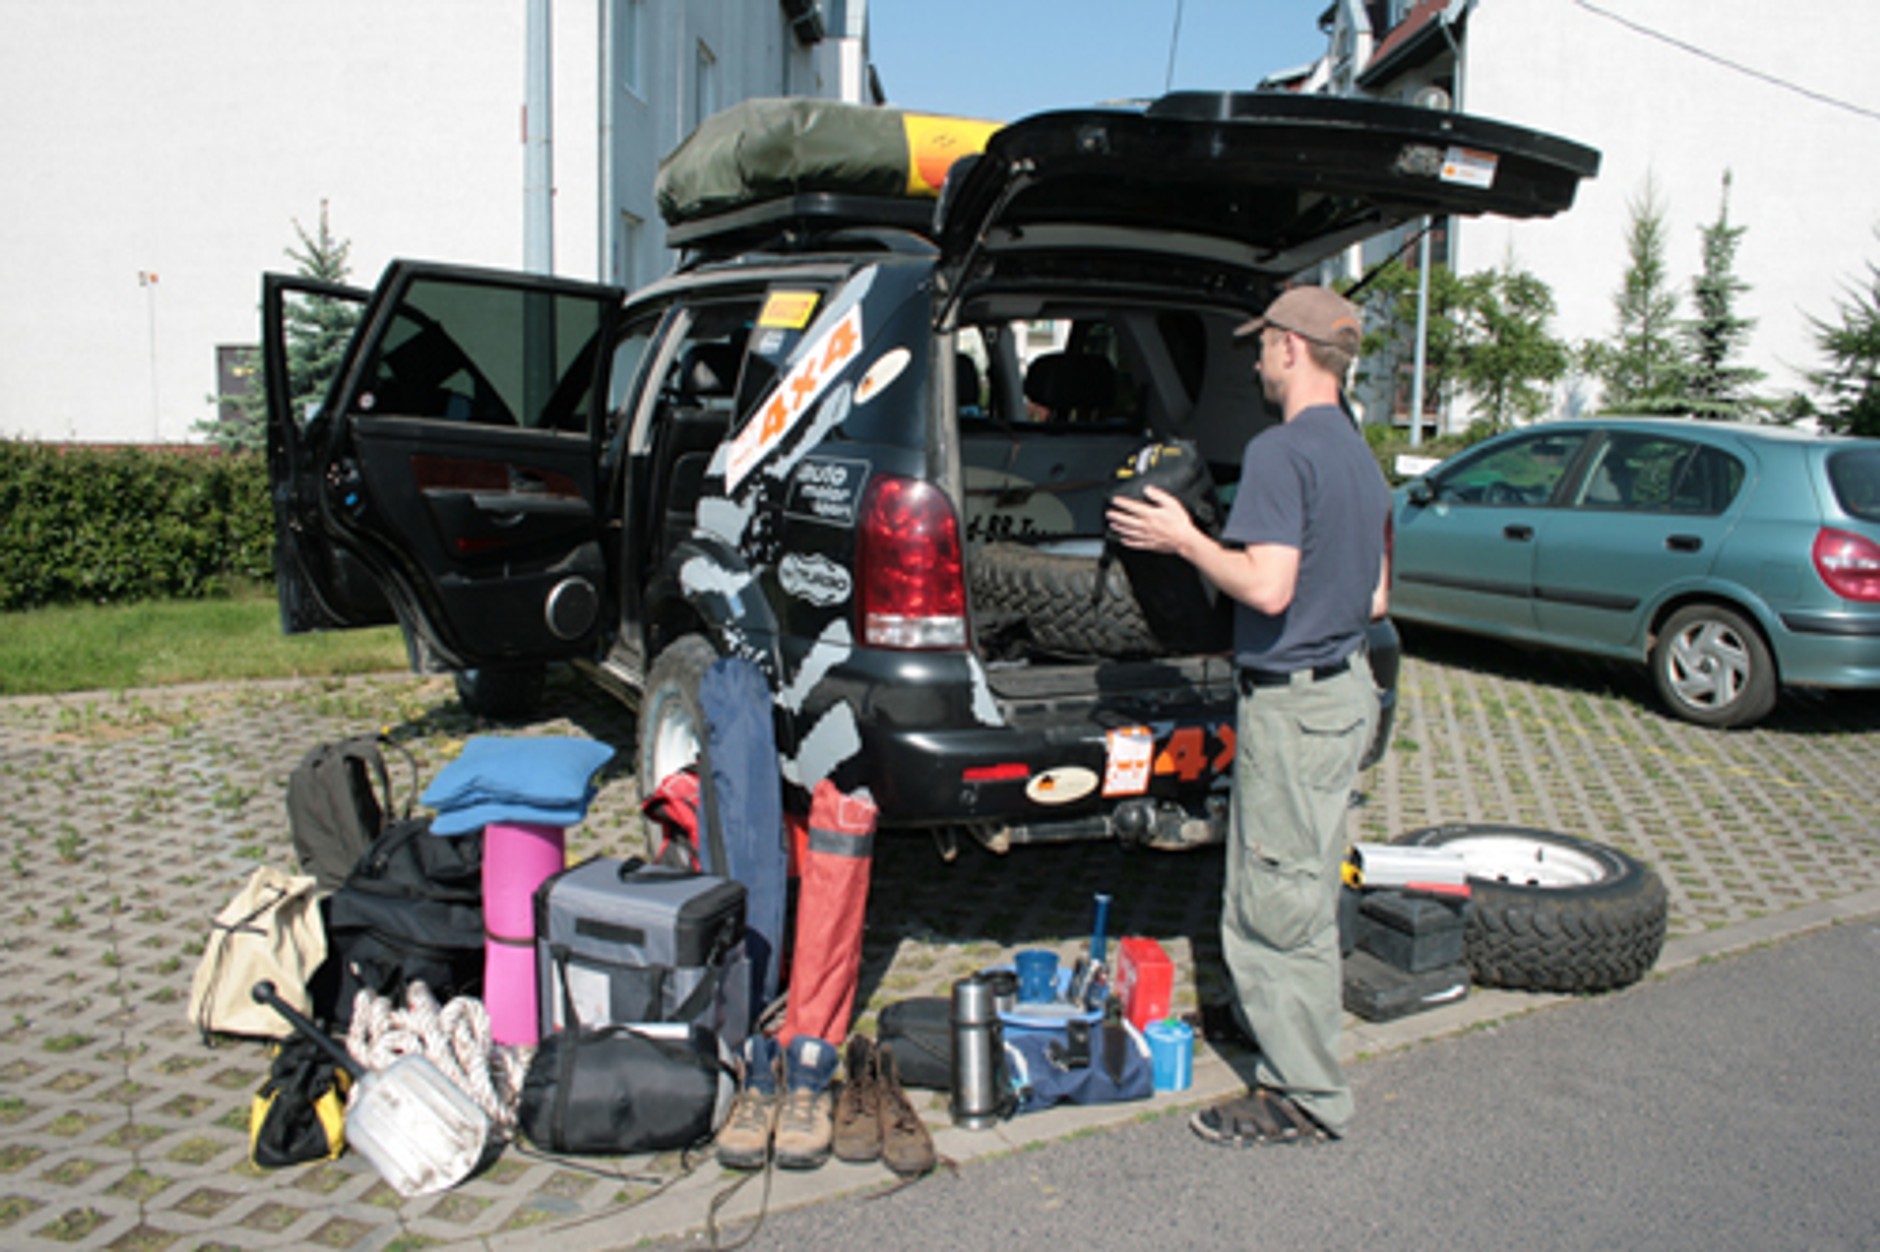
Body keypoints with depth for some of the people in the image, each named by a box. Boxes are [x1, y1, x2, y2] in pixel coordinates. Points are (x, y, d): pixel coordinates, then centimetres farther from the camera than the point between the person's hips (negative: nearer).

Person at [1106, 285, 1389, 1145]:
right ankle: (1306, 1012, 42)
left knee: (1274, 901, 0)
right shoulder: (1361, 458, 12)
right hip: (1347, 685, 10)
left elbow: (1269, 589, -26)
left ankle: (1306, 1094, 11)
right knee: (1302, 887, 24)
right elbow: (1376, 599, 15)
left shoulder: (1281, 451, -18)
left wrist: (1186, 541, -13)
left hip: (1293, 700, -10)